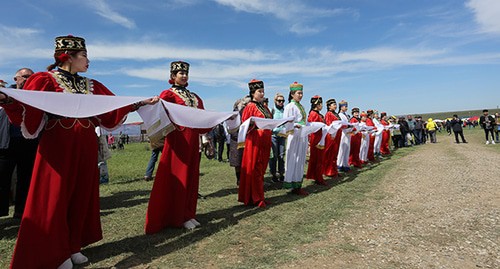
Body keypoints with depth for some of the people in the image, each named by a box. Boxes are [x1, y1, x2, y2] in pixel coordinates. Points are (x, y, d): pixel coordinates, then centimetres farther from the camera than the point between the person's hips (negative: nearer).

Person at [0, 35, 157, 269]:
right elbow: (26, 111, -12)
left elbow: (113, 108, 16)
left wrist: (141, 103, 13)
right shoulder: (45, 80, -2)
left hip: (85, 149, 6)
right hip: (58, 147, -5)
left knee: (81, 196, 10)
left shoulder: (92, 86, 14)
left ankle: (72, 246, 24)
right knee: (54, 198, 1)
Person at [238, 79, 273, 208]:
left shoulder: (265, 107, 18)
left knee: (261, 169, 11)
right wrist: (255, 124, -23)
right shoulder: (250, 107, -3)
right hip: (255, 141, -8)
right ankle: (256, 199, 4)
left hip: (265, 141, 8)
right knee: (254, 169, -2)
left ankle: (258, 196, 21)